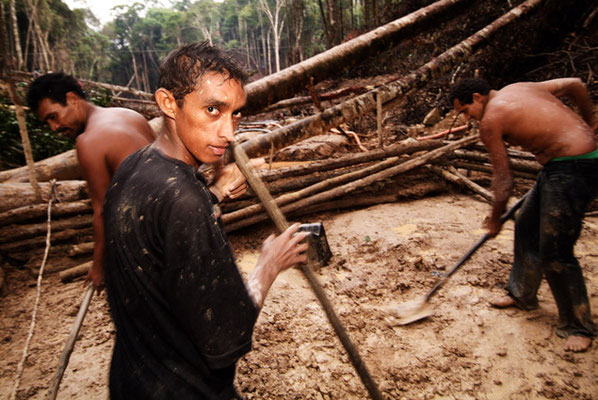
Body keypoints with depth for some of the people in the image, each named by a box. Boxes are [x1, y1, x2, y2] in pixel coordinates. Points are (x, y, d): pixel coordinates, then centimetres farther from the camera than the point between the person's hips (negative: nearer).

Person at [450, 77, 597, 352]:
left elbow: (503, 180, -7)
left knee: (555, 252, -4)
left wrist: (495, 219, 6)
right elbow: (576, 85, 17)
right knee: (526, 227, 18)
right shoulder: (520, 87, 13)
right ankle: (522, 294, 35)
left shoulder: (490, 120, -11)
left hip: (573, 170, -10)